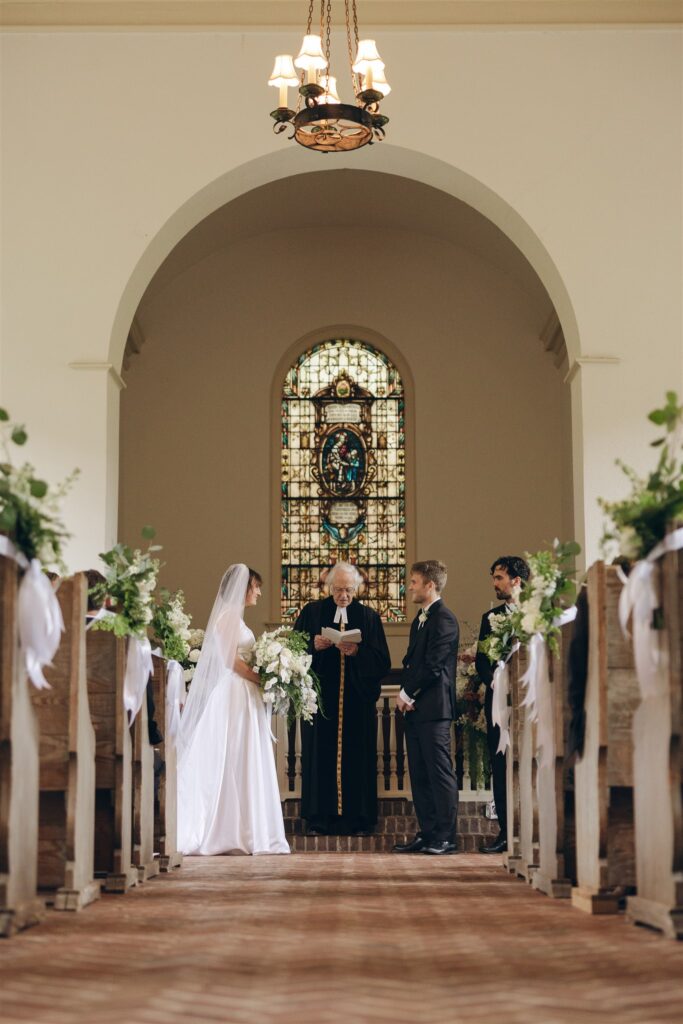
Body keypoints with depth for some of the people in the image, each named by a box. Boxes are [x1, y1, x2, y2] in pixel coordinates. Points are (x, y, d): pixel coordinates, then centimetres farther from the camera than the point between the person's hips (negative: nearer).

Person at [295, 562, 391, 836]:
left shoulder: (369, 617, 8)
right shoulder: (311, 613, 9)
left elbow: (382, 662, 1)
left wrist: (358, 652, -14)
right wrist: (313, 646, -12)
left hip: (357, 700, 0)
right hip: (321, 697, 0)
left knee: (357, 757, -1)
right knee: (320, 756, -2)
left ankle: (357, 819, 5)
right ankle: (319, 820, 3)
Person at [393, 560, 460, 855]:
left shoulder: (444, 619, -11)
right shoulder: (419, 620, 20)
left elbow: (433, 665, -16)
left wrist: (407, 693, -8)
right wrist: (404, 694, 3)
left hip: (433, 708, -10)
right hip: (414, 708, 10)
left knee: (440, 772, -6)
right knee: (419, 774, 10)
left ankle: (445, 837, -2)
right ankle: (427, 834, 16)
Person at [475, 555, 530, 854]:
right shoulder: (490, 617, 15)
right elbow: (481, 661, 11)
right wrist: (496, 682, -7)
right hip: (498, 700, 4)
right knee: (500, 767, 4)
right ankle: (506, 832, 9)